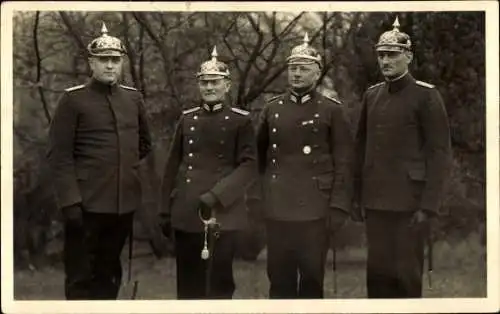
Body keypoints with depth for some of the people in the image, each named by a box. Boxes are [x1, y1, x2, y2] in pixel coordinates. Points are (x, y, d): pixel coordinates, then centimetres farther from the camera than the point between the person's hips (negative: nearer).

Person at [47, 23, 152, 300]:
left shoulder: (133, 98, 10)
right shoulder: (73, 99, -6)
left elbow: (144, 143, 25)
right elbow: (59, 155, -10)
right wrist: (70, 201, -17)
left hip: (124, 203, 5)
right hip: (86, 204, -5)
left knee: (109, 274, 13)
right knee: (80, 277, 0)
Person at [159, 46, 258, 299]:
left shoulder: (240, 120, 0)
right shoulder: (187, 119, 11)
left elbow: (249, 166, -6)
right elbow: (172, 166, 14)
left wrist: (216, 196, -17)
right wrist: (166, 211, 10)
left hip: (224, 215, -3)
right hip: (185, 215, 3)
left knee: (220, 283, 0)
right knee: (188, 284, 6)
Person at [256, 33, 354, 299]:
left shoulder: (332, 110, -1)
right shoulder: (272, 109, 9)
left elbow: (343, 163, -3)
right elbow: (259, 155, 17)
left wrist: (338, 206, -8)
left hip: (315, 208, -3)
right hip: (278, 207, 3)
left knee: (312, 276, 3)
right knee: (279, 276, 6)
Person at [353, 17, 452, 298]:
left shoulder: (426, 96, -6)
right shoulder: (372, 96, 11)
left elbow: (440, 154, -8)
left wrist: (428, 206, -14)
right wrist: (359, 198, 11)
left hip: (409, 203, -5)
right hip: (376, 202, 5)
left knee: (406, 274, 0)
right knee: (377, 272, 7)